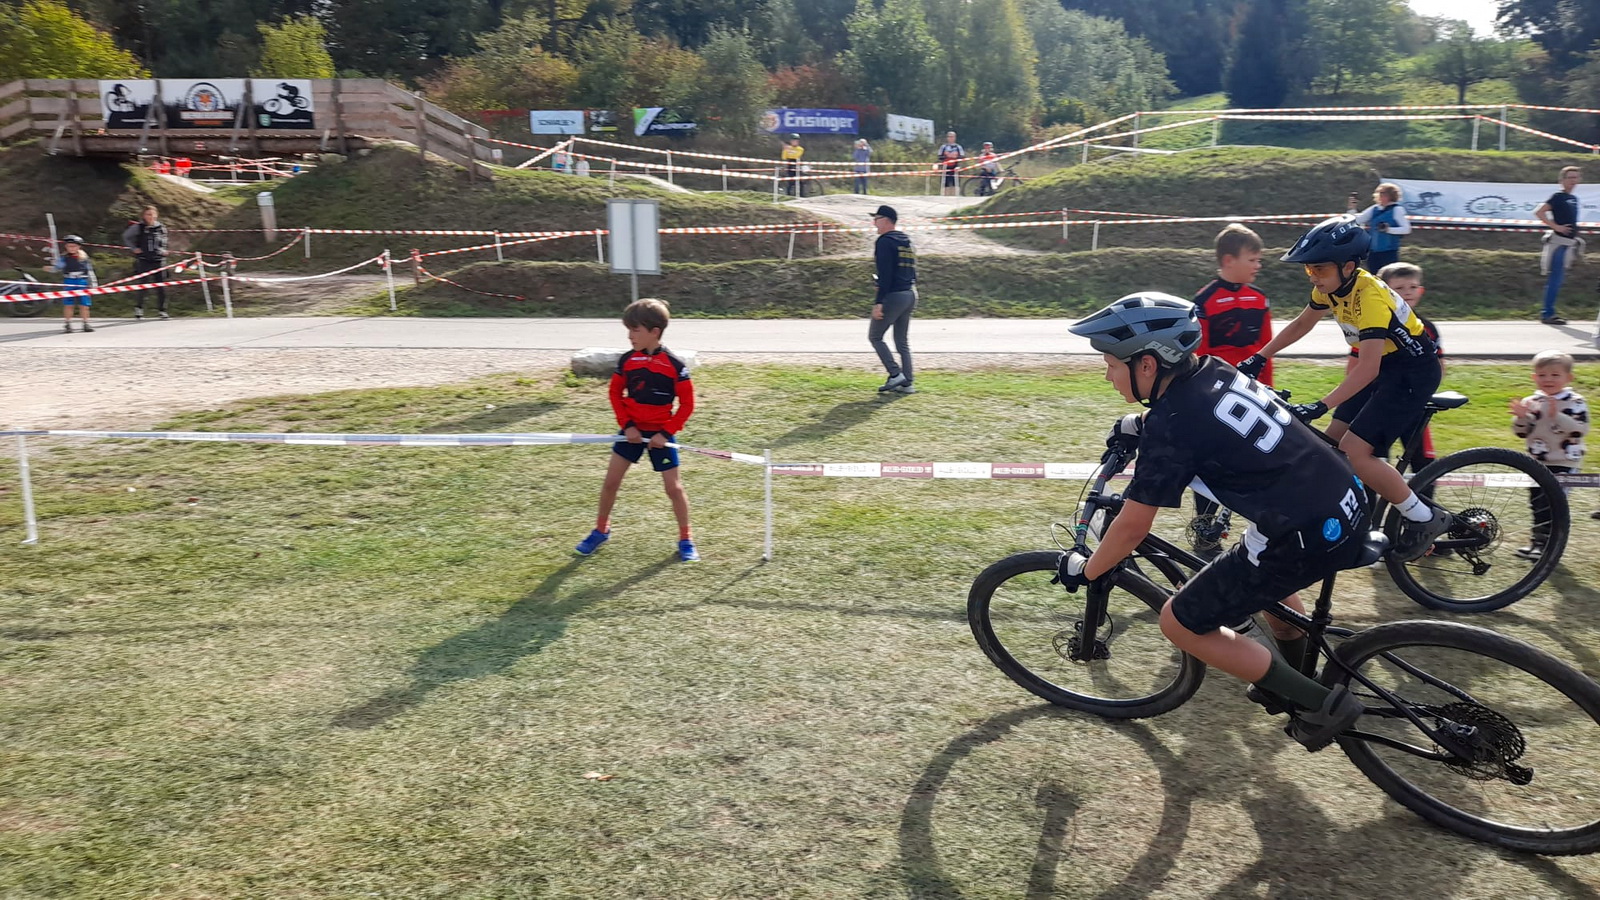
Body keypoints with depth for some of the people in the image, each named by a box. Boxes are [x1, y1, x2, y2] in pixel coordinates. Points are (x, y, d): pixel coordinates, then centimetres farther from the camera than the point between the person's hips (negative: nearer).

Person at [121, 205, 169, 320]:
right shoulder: (138, 227, -2)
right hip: (144, 261, -3)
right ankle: (138, 308, 10)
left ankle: (161, 310, 11)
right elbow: (125, 237, 9)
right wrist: (134, 248, 1)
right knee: (145, 285, -7)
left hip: (158, 260, 3)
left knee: (161, 286, 2)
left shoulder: (161, 228, 6)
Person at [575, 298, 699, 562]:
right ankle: (601, 530, 23)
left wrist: (666, 432, -15)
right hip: (633, 430, 3)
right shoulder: (627, 360, -5)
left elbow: (687, 404, -10)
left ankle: (686, 539, 15)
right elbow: (616, 394, 5)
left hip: (660, 433, -3)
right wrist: (627, 425, -7)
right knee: (611, 481, 4)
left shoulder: (675, 364, -14)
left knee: (673, 487, 0)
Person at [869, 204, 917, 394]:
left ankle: (895, 374, -5)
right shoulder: (907, 240, 16)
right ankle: (907, 382, 11)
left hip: (893, 296, -9)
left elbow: (885, 274, -19)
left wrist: (879, 302, -20)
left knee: (874, 336, 4)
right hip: (911, 295, 9)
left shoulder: (885, 241, -11)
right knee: (902, 341, 13)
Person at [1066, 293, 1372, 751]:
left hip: (1310, 538, -9)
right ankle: (1298, 680, 52)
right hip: (1350, 504, 9)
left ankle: (1322, 704, 10)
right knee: (1264, 571, 37)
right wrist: (1139, 425, 33)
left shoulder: (1171, 426, -17)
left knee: (1181, 622, 3)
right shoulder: (1214, 370, 5)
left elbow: (1132, 526, -10)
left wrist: (1086, 571, 5)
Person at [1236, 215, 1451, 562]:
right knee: (1332, 442, 3)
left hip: (1413, 371, -9)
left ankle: (1425, 519, -2)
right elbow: (1300, 324, 13)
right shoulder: (1331, 285, -4)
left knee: (1354, 451, -17)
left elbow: (1368, 368, -36)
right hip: (1382, 366, 9)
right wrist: (1258, 358, 7)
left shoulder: (1369, 296, -30)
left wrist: (1320, 406, -43)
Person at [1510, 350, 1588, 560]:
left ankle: (1545, 544, -2)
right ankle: (1538, 540, 26)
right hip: (1536, 463, 5)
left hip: (1563, 464, -5)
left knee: (1552, 504, -8)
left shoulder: (1575, 402, -8)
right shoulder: (1530, 402, 4)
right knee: (1537, 504, 14)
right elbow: (1522, 432, 4)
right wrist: (1521, 418, -15)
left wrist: (1557, 416, -28)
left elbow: (1580, 429, -19)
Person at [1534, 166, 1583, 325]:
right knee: (1555, 279, -9)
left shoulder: (1574, 198, 17)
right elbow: (1538, 212, -17)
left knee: (1557, 279, 10)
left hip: (1568, 243, 8)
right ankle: (1548, 313, -7)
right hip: (1559, 242, -8)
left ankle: (1547, 312, 14)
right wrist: (1556, 227, -20)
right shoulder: (1558, 196, -8)